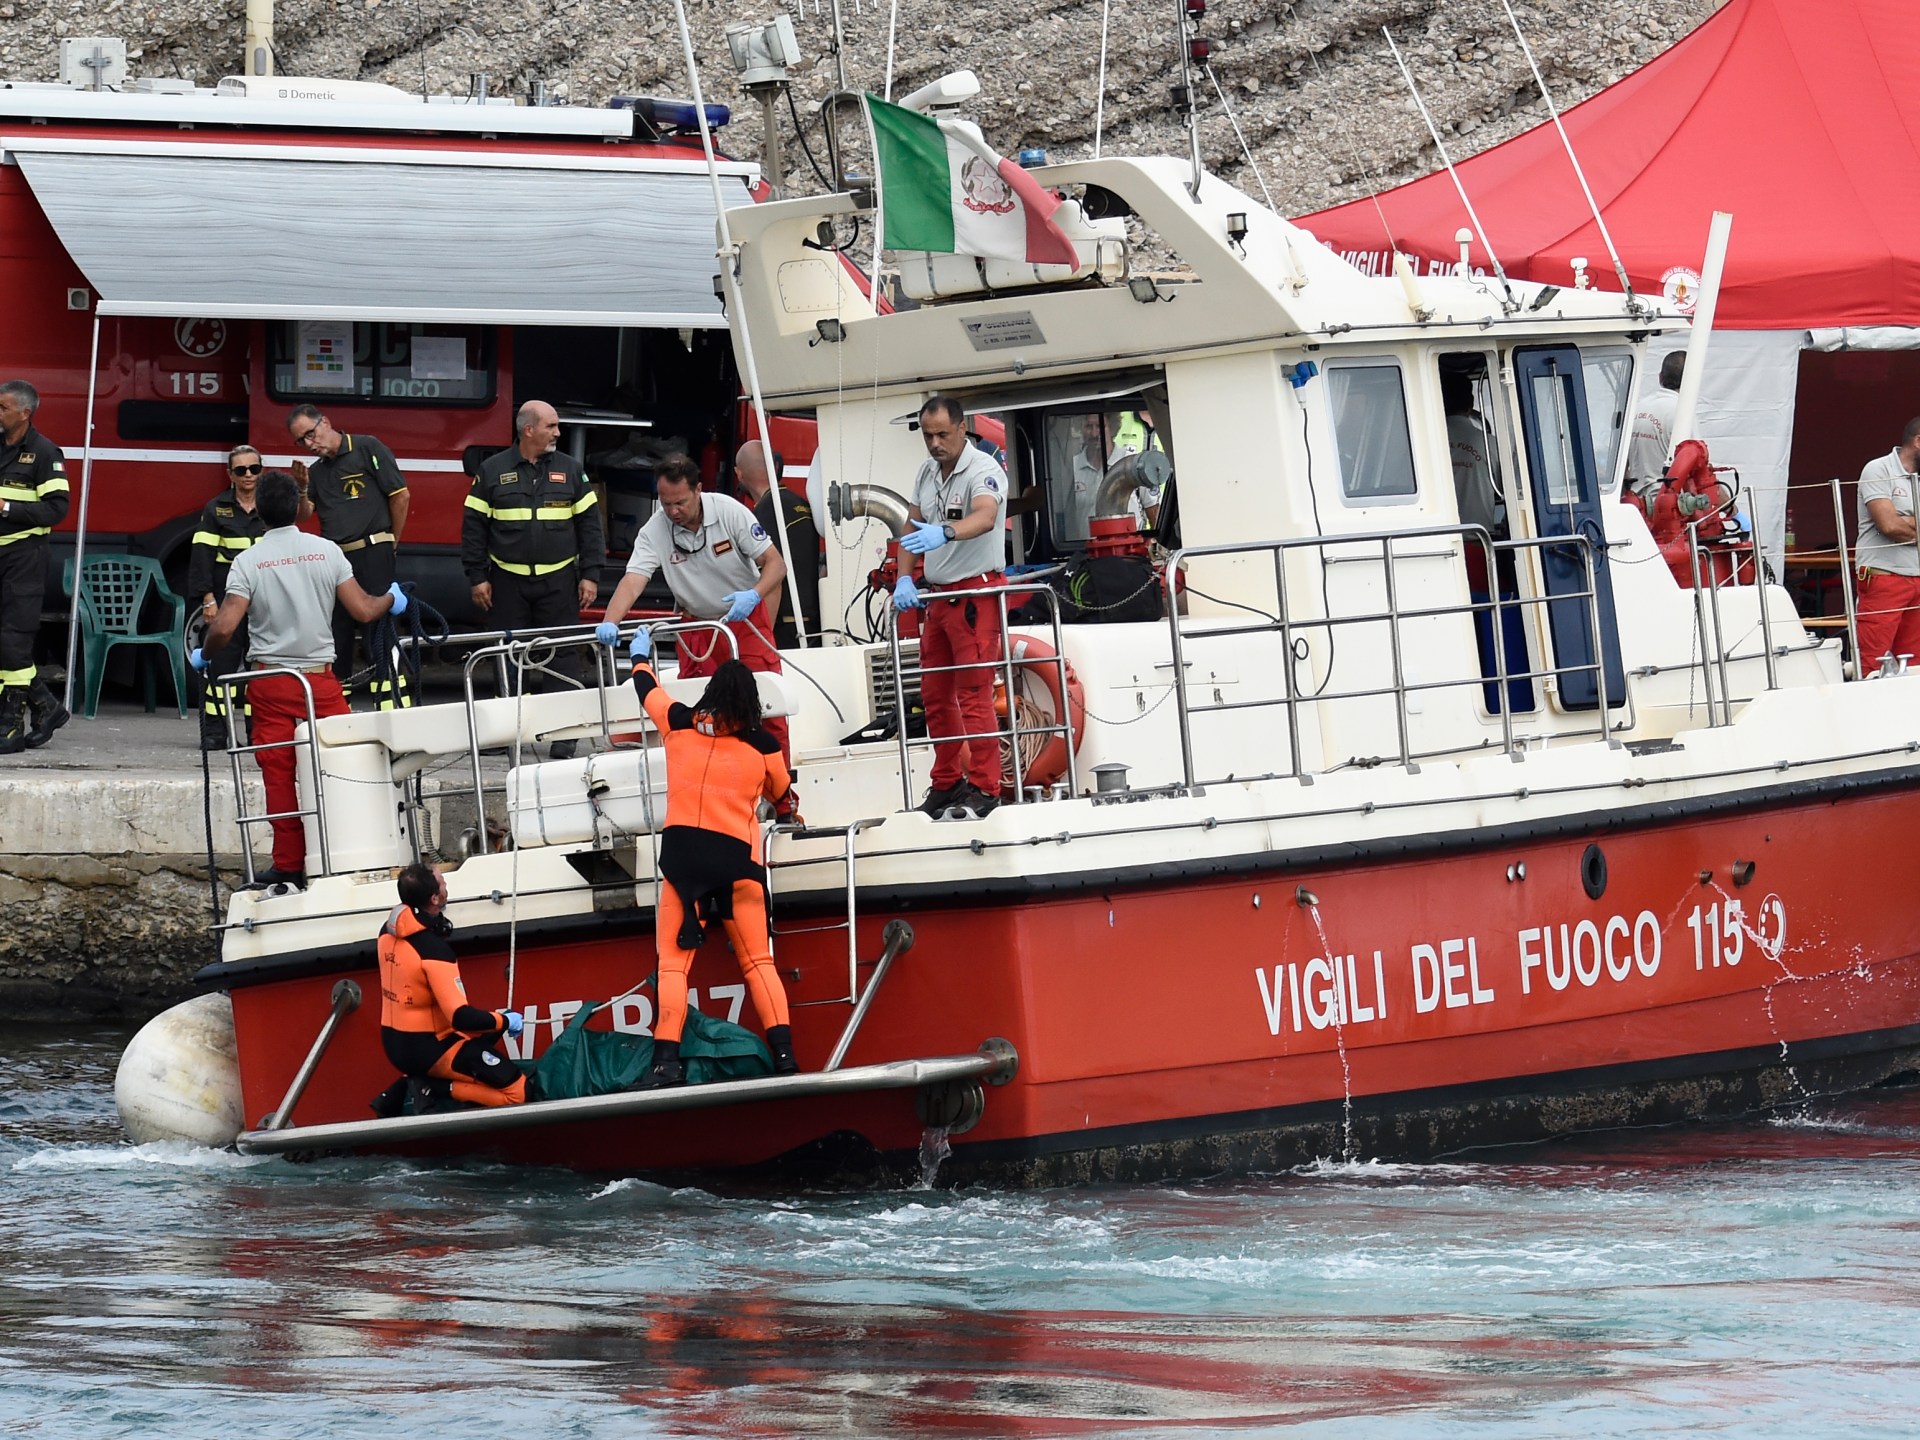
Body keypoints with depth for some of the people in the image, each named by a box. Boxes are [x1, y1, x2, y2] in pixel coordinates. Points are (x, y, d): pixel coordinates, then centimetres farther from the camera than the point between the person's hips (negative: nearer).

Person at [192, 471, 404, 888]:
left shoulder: (248, 561, -6)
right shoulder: (327, 552, -1)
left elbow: (225, 627, -12)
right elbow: (363, 611, -1)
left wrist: (203, 656, 8)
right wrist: (392, 600, 21)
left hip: (269, 683, -1)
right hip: (320, 679, 1)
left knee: (280, 776, 3)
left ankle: (289, 866, 5)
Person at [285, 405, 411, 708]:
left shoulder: (367, 449, -1)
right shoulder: (317, 470, 18)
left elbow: (401, 496, -4)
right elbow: (304, 514, 9)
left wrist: (391, 544, 0)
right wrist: (302, 488, -9)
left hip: (371, 557, -7)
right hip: (333, 559, 7)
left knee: (379, 638, -10)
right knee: (334, 641, 8)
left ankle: (395, 709, -11)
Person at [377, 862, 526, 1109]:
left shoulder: (388, 931, -1)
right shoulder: (433, 949, -25)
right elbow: (462, 1018, -28)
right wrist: (505, 1021, -10)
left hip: (396, 1044, 8)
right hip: (429, 1051, -8)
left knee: (489, 1028, 31)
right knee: (518, 1091, -8)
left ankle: (422, 1080, 12)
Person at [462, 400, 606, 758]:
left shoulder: (570, 470, 7)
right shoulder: (493, 471, 3)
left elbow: (589, 523, 8)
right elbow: (474, 525, 5)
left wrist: (590, 575, 2)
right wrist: (477, 577, 0)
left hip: (559, 580, 0)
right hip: (508, 579, 0)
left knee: (562, 655, -3)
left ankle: (563, 735, -2)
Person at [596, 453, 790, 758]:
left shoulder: (729, 511, -18)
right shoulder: (654, 532, -15)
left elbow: (775, 564, -15)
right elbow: (633, 581, -26)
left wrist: (754, 595, -35)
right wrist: (609, 623, -44)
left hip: (746, 620, -2)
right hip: (696, 627, 2)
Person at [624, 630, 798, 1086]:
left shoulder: (679, 723, 4)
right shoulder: (762, 745, 4)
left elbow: (646, 688, 25)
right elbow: (782, 797, 23)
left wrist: (640, 657, 47)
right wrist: (788, 808, 47)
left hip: (682, 854, 0)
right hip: (737, 858, 0)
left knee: (673, 962, 0)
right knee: (757, 961, 7)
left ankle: (666, 1060, -12)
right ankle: (784, 1053, -4)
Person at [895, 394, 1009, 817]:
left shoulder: (982, 471, -15)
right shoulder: (927, 473, 10)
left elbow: (985, 517, -34)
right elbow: (913, 530, 15)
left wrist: (943, 533, -51)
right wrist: (904, 579, 0)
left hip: (976, 592, -8)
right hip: (938, 594, 8)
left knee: (974, 693, -10)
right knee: (934, 693, 11)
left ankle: (983, 787, -8)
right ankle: (947, 784, 21)